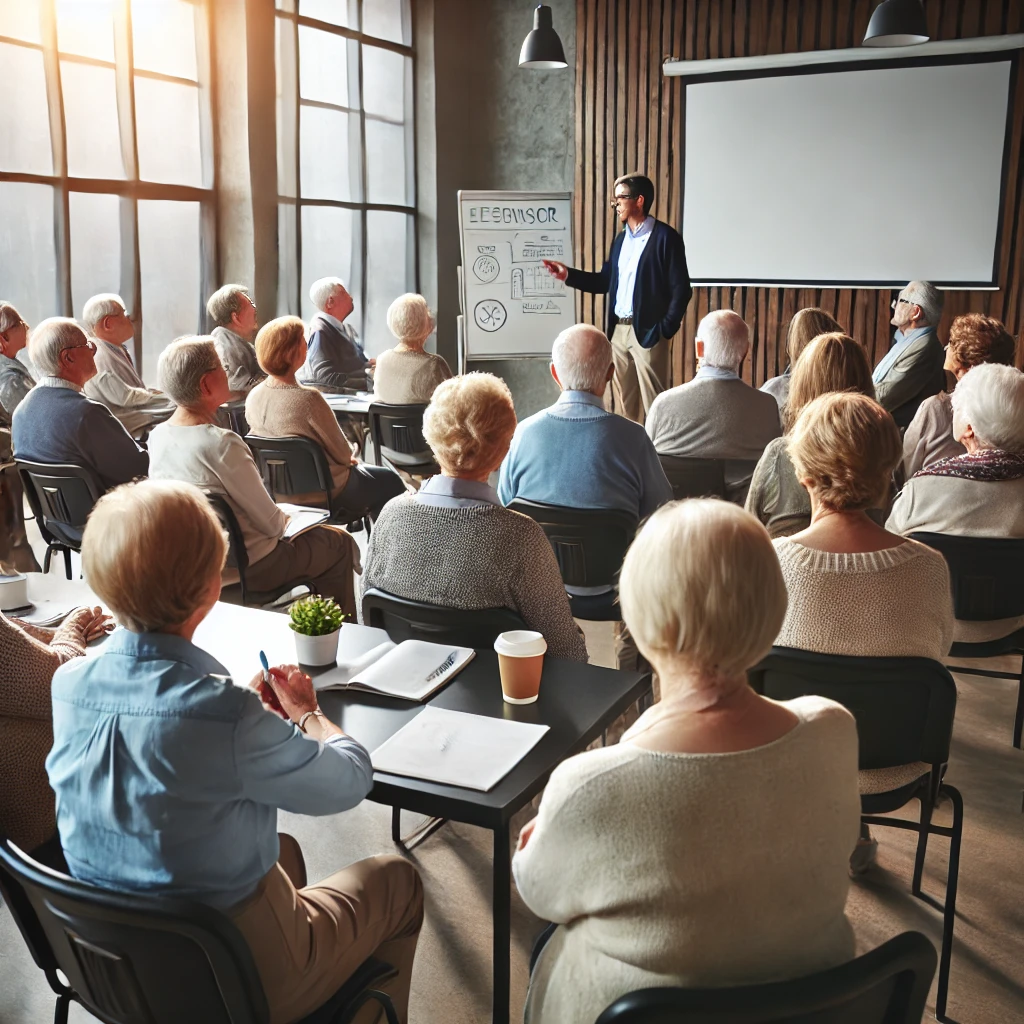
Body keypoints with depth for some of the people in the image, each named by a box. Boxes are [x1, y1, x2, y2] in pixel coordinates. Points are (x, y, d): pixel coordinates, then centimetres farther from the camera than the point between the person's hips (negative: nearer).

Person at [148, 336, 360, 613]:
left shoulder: (157, 436, -6)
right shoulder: (222, 444, -29)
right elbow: (270, 524, -22)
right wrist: (285, 521, 1)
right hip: (248, 569, -8)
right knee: (338, 542, 14)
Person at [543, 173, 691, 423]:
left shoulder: (666, 237, -9)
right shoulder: (621, 238, 14)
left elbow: (681, 289, -12)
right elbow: (606, 281, 16)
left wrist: (665, 329, -15)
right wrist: (568, 274, 5)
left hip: (648, 332, -7)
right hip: (618, 331, 7)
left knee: (653, 404, -3)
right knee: (624, 402, 13)